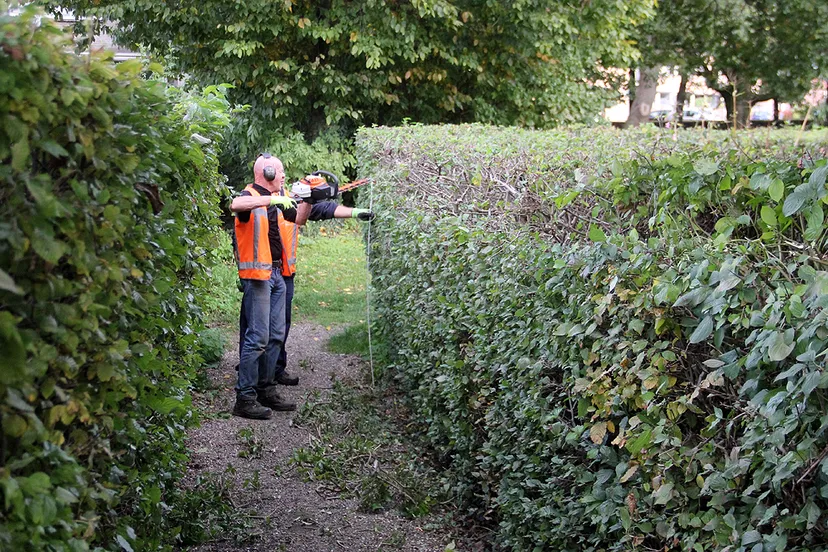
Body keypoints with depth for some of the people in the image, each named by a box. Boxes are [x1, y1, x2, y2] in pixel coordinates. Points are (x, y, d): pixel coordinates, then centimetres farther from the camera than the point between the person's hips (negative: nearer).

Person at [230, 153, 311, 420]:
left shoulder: (277, 199, 16)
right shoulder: (250, 196, -11)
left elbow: (298, 218, 29)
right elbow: (235, 205, -35)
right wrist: (271, 199, -36)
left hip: (276, 274, 9)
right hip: (257, 275, -9)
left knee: (276, 335, 13)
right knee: (258, 336, -11)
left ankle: (266, 390, 23)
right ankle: (245, 398, -7)